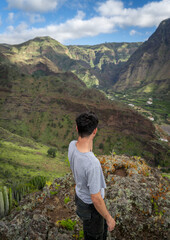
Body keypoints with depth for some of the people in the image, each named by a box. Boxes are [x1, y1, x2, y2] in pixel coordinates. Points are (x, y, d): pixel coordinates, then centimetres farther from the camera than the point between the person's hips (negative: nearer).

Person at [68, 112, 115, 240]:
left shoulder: (72, 145, -18)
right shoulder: (92, 164, -41)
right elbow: (96, 199, -29)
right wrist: (109, 218, -12)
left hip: (79, 195, 7)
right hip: (90, 206, -7)